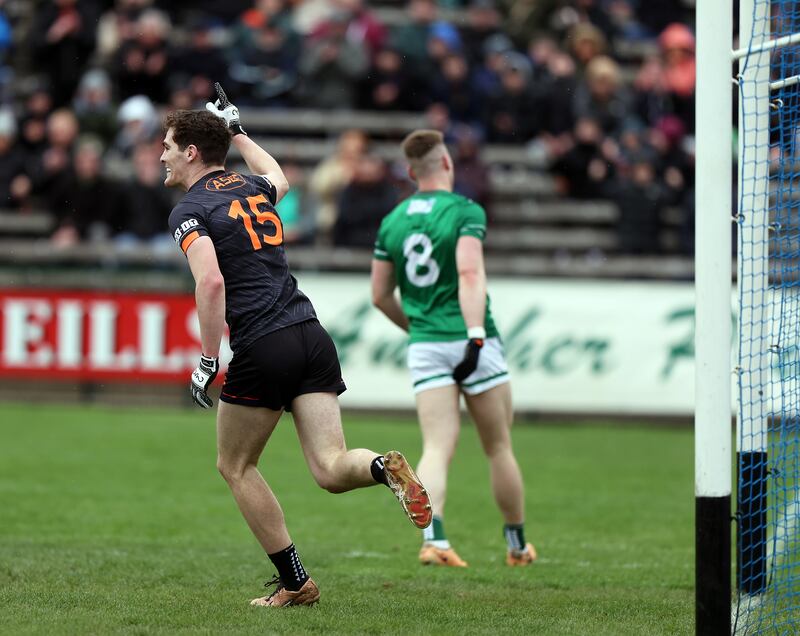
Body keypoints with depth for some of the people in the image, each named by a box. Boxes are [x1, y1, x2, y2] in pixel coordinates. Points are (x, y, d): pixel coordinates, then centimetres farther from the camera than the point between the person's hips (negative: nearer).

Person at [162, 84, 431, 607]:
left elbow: (211, 282, -20)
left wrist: (209, 360, -15)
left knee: (236, 466, 14)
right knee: (331, 470, 0)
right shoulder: (253, 191, 19)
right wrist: (237, 132, 58)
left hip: (263, 349, -6)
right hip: (313, 337, 6)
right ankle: (383, 467, -33)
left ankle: (295, 582, 11)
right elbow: (278, 179, 47)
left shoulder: (190, 211, -2)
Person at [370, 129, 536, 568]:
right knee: (499, 448, 10)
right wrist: (475, 335, -25)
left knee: (436, 449, -4)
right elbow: (470, 274, -20)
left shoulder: (392, 221, 10)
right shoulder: (465, 211, -6)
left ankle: (433, 536, -26)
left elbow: (380, 295, 15)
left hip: (424, 348, 4)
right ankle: (517, 545, 21)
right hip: (471, 344, -4)